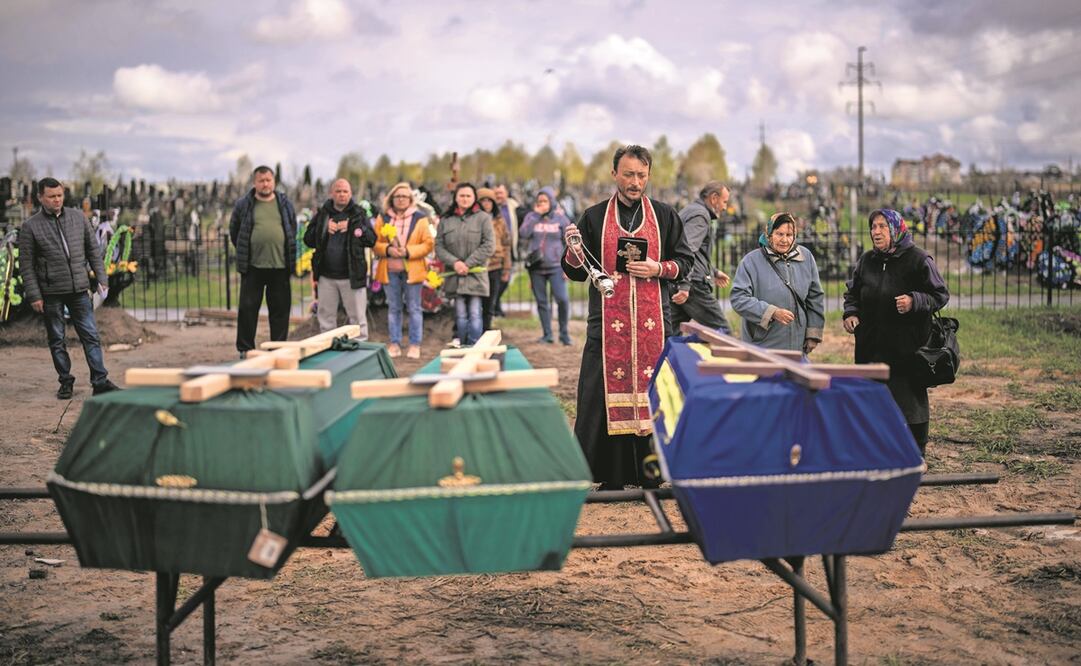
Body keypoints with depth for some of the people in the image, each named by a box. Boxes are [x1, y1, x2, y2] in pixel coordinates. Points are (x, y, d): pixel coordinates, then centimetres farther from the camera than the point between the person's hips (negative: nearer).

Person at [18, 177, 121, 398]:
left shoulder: (78, 217, 6)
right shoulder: (30, 227, -3)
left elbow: (93, 250, 11)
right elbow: (26, 265, -2)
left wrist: (101, 279, 4)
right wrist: (33, 295, -8)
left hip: (79, 289, 2)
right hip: (51, 293, -2)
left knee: (91, 336, 1)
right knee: (57, 341, 7)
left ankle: (100, 382, 5)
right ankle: (66, 382, 18)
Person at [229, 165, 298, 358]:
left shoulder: (285, 204, 9)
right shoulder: (243, 205, 3)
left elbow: (293, 230, 18)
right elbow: (234, 231, 14)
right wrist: (244, 253, 12)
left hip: (280, 265, 2)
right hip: (252, 266, -1)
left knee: (280, 309, 5)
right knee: (247, 307, 0)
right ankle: (245, 349, 8)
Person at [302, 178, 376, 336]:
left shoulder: (359, 214, 2)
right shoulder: (322, 214, 9)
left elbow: (372, 239, -6)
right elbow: (308, 239, 7)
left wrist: (352, 228, -16)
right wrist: (324, 229, -8)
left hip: (352, 276, -3)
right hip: (326, 276, 3)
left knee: (357, 317, 1)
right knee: (326, 317, 12)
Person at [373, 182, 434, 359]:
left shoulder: (420, 218, 1)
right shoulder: (383, 218, 8)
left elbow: (428, 244, -3)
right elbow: (375, 243, 7)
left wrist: (408, 251, -15)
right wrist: (387, 249, -12)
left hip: (412, 270, -2)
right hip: (389, 270, 2)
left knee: (414, 309, 2)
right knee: (393, 308, 8)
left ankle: (415, 345, 8)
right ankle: (394, 344, 15)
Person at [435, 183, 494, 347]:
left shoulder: (483, 218, 2)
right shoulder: (446, 220, 10)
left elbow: (489, 245, -5)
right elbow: (439, 246, 5)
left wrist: (468, 263, -10)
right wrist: (454, 262, -11)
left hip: (476, 274, -2)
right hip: (455, 275, 3)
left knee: (474, 315, -7)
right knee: (460, 316, 5)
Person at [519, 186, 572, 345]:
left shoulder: (560, 218, 3)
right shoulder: (531, 217, 7)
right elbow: (523, 234, -11)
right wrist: (536, 215, -10)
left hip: (555, 266, -2)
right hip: (536, 267, 2)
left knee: (562, 298, -14)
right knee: (541, 302, 7)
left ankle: (564, 332, 2)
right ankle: (547, 334, 16)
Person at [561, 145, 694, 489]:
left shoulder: (664, 215, 10)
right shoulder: (594, 217, 9)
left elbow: (685, 261, 12)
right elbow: (576, 272, 10)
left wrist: (658, 269, -6)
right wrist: (574, 251, -11)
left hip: (653, 322, 1)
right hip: (608, 324, 0)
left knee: (653, 393, -1)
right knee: (608, 393, -3)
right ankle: (611, 477, 5)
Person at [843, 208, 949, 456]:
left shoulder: (917, 259, -6)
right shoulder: (866, 260, 10)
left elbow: (941, 295, -4)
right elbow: (852, 292, 21)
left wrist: (914, 302, -21)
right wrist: (851, 313, 3)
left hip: (907, 347, -5)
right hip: (871, 345, 5)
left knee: (911, 398, 2)